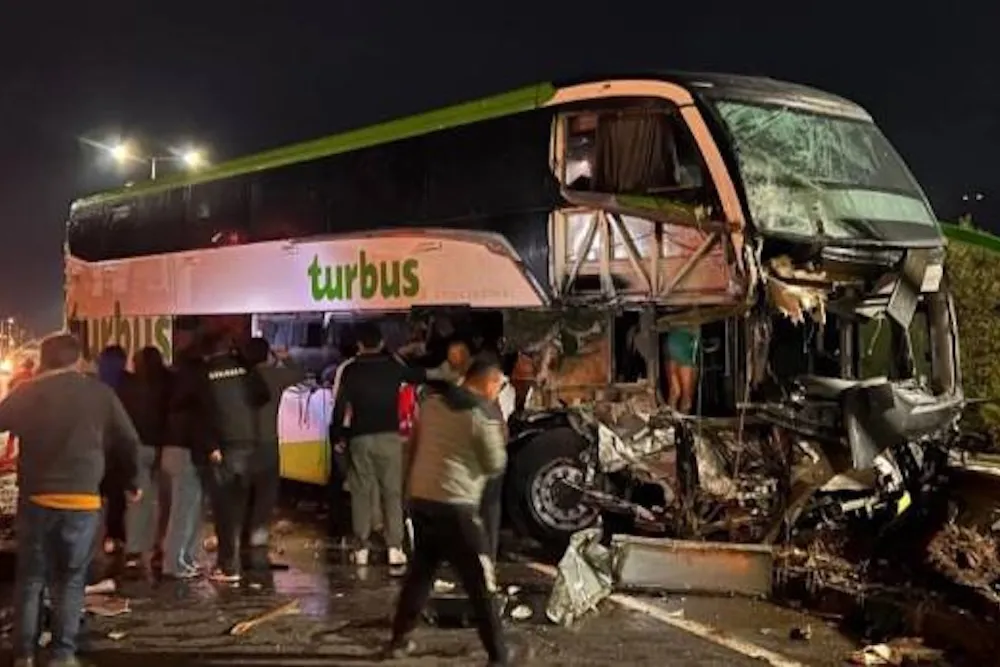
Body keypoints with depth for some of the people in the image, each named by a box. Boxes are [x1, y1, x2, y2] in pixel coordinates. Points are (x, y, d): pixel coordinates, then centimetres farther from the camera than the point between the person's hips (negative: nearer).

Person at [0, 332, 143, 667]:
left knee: (30, 578, 12)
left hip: (36, 498, 0)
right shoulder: (100, 393, 2)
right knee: (70, 579, 9)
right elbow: (129, 441, 6)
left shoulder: (28, 393, 0)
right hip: (83, 500, 0)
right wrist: (132, 482, 19)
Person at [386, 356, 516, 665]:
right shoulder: (481, 415, -11)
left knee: (420, 571, 21)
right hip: (455, 505, -7)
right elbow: (494, 465, -4)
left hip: (420, 497, 7)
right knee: (481, 583, 1)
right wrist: (498, 438, 11)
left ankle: (399, 640, 28)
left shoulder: (432, 401, 9)